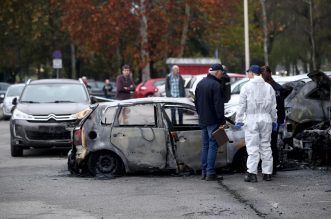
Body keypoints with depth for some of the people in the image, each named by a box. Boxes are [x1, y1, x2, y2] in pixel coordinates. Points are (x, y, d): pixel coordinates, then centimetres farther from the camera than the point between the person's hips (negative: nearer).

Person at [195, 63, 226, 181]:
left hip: (202, 120, 8)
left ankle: (204, 172, 15)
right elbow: (218, 105, -18)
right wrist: (222, 121, -16)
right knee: (213, 146, -5)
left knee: (205, 145, 13)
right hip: (213, 120, -8)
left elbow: (196, 102, 19)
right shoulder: (216, 85, -15)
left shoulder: (200, 83, 12)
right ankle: (210, 173, -7)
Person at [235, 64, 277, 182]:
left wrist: (239, 120, 0)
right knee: (266, 146, 9)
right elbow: (273, 106, 11)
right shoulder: (268, 87, 8)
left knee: (252, 146, -5)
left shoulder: (247, 87, -4)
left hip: (252, 119, -4)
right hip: (266, 119, 4)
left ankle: (252, 173, -11)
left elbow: (242, 105, -5)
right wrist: (274, 120, 19)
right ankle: (267, 173, 10)